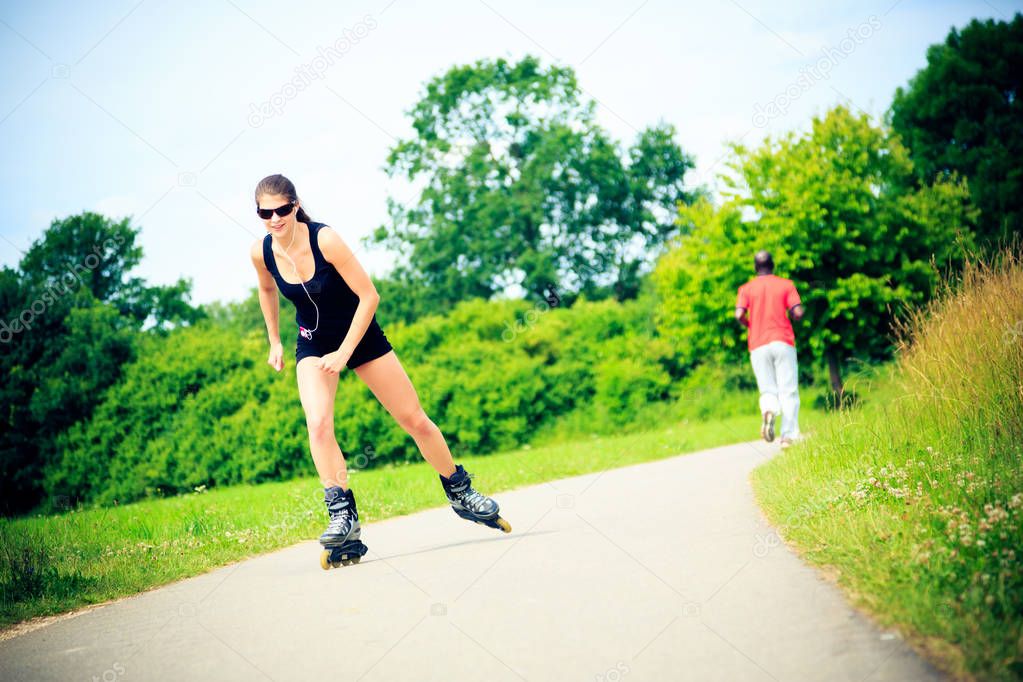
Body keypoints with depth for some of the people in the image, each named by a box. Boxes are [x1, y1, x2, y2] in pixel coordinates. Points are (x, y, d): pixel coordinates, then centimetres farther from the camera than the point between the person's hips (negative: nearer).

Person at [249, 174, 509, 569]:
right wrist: (274, 341, 13)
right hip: (313, 346, 2)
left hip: (361, 335, -2)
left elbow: (369, 295, -23)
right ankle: (344, 520, -20)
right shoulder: (261, 252, -13)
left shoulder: (324, 239, -26)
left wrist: (344, 352, -24)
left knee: (415, 420, 3)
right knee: (317, 424, -23)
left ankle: (461, 494, 23)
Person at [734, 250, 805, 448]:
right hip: (783, 342, -1)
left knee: (767, 390, 7)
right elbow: (798, 313, -5)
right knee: (788, 391, 0)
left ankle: (768, 410, -26)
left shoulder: (746, 289, 8)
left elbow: (739, 315, -6)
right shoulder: (786, 284, 6)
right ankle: (789, 435, -11)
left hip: (758, 345, 1)